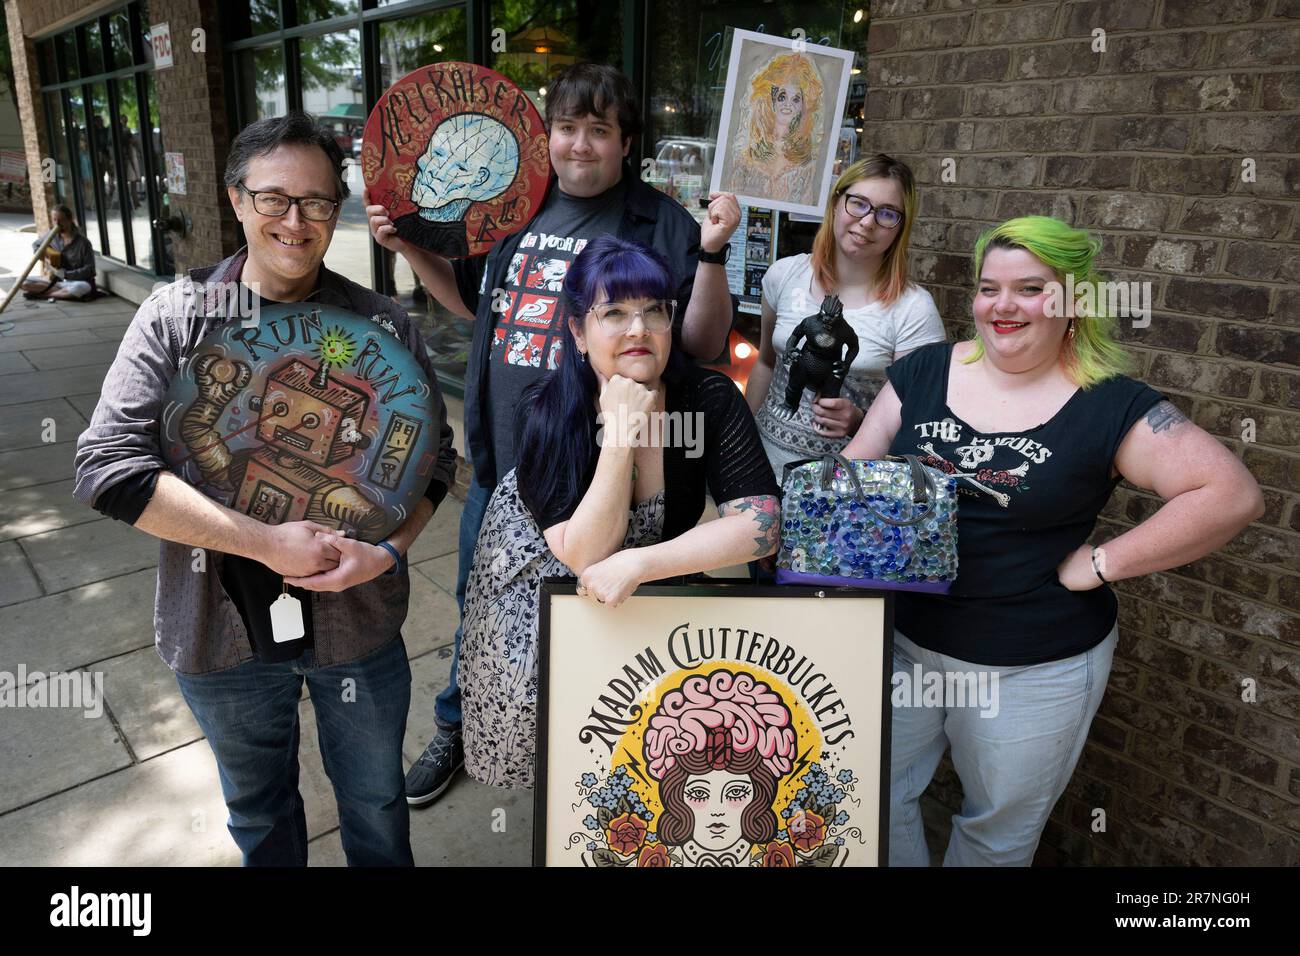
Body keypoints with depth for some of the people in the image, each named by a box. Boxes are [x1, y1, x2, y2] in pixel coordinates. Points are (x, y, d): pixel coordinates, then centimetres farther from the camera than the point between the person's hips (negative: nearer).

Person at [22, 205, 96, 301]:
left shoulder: (83, 242, -13)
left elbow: (89, 270, -14)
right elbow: (35, 245, 22)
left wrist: (65, 274, -21)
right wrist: (43, 255, 1)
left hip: (76, 281, -4)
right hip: (54, 280, 5)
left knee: (82, 288, -41)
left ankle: (40, 295, -21)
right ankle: (65, 292, -18)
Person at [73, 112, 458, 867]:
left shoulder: (383, 326, -5)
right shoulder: (176, 318, -7)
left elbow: (433, 460, -1)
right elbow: (108, 468, -14)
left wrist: (388, 550, -19)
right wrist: (266, 543, -21)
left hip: (358, 621, 0)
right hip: (224, 628, 0)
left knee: (375, 801, 21)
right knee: (258, 810, 24)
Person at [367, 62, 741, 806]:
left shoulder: (660, 224, -9)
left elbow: (703, 345, -13)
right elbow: (473, 301, 21)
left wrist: (712, 255, -26)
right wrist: (409, 247, 9)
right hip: (501, 461, 5)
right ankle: (458, 730, 48)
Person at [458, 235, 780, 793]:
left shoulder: (712, 399, -21)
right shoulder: (546, 413, -24)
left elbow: (760, 525, -27)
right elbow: (585, 557, -29)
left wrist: (637, 565, -35)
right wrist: (621, 433, -39)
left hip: (654, 588, 1)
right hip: (544, 580, 0)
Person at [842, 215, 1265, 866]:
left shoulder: (1112, 407, -10)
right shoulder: (924, 372, -1)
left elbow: (1232, 494, -14)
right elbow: (855, 469, 4)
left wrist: (1098, 564, -17)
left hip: (1037, 668, -2)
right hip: (901, 637, 3)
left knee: (1000, 831, 19)